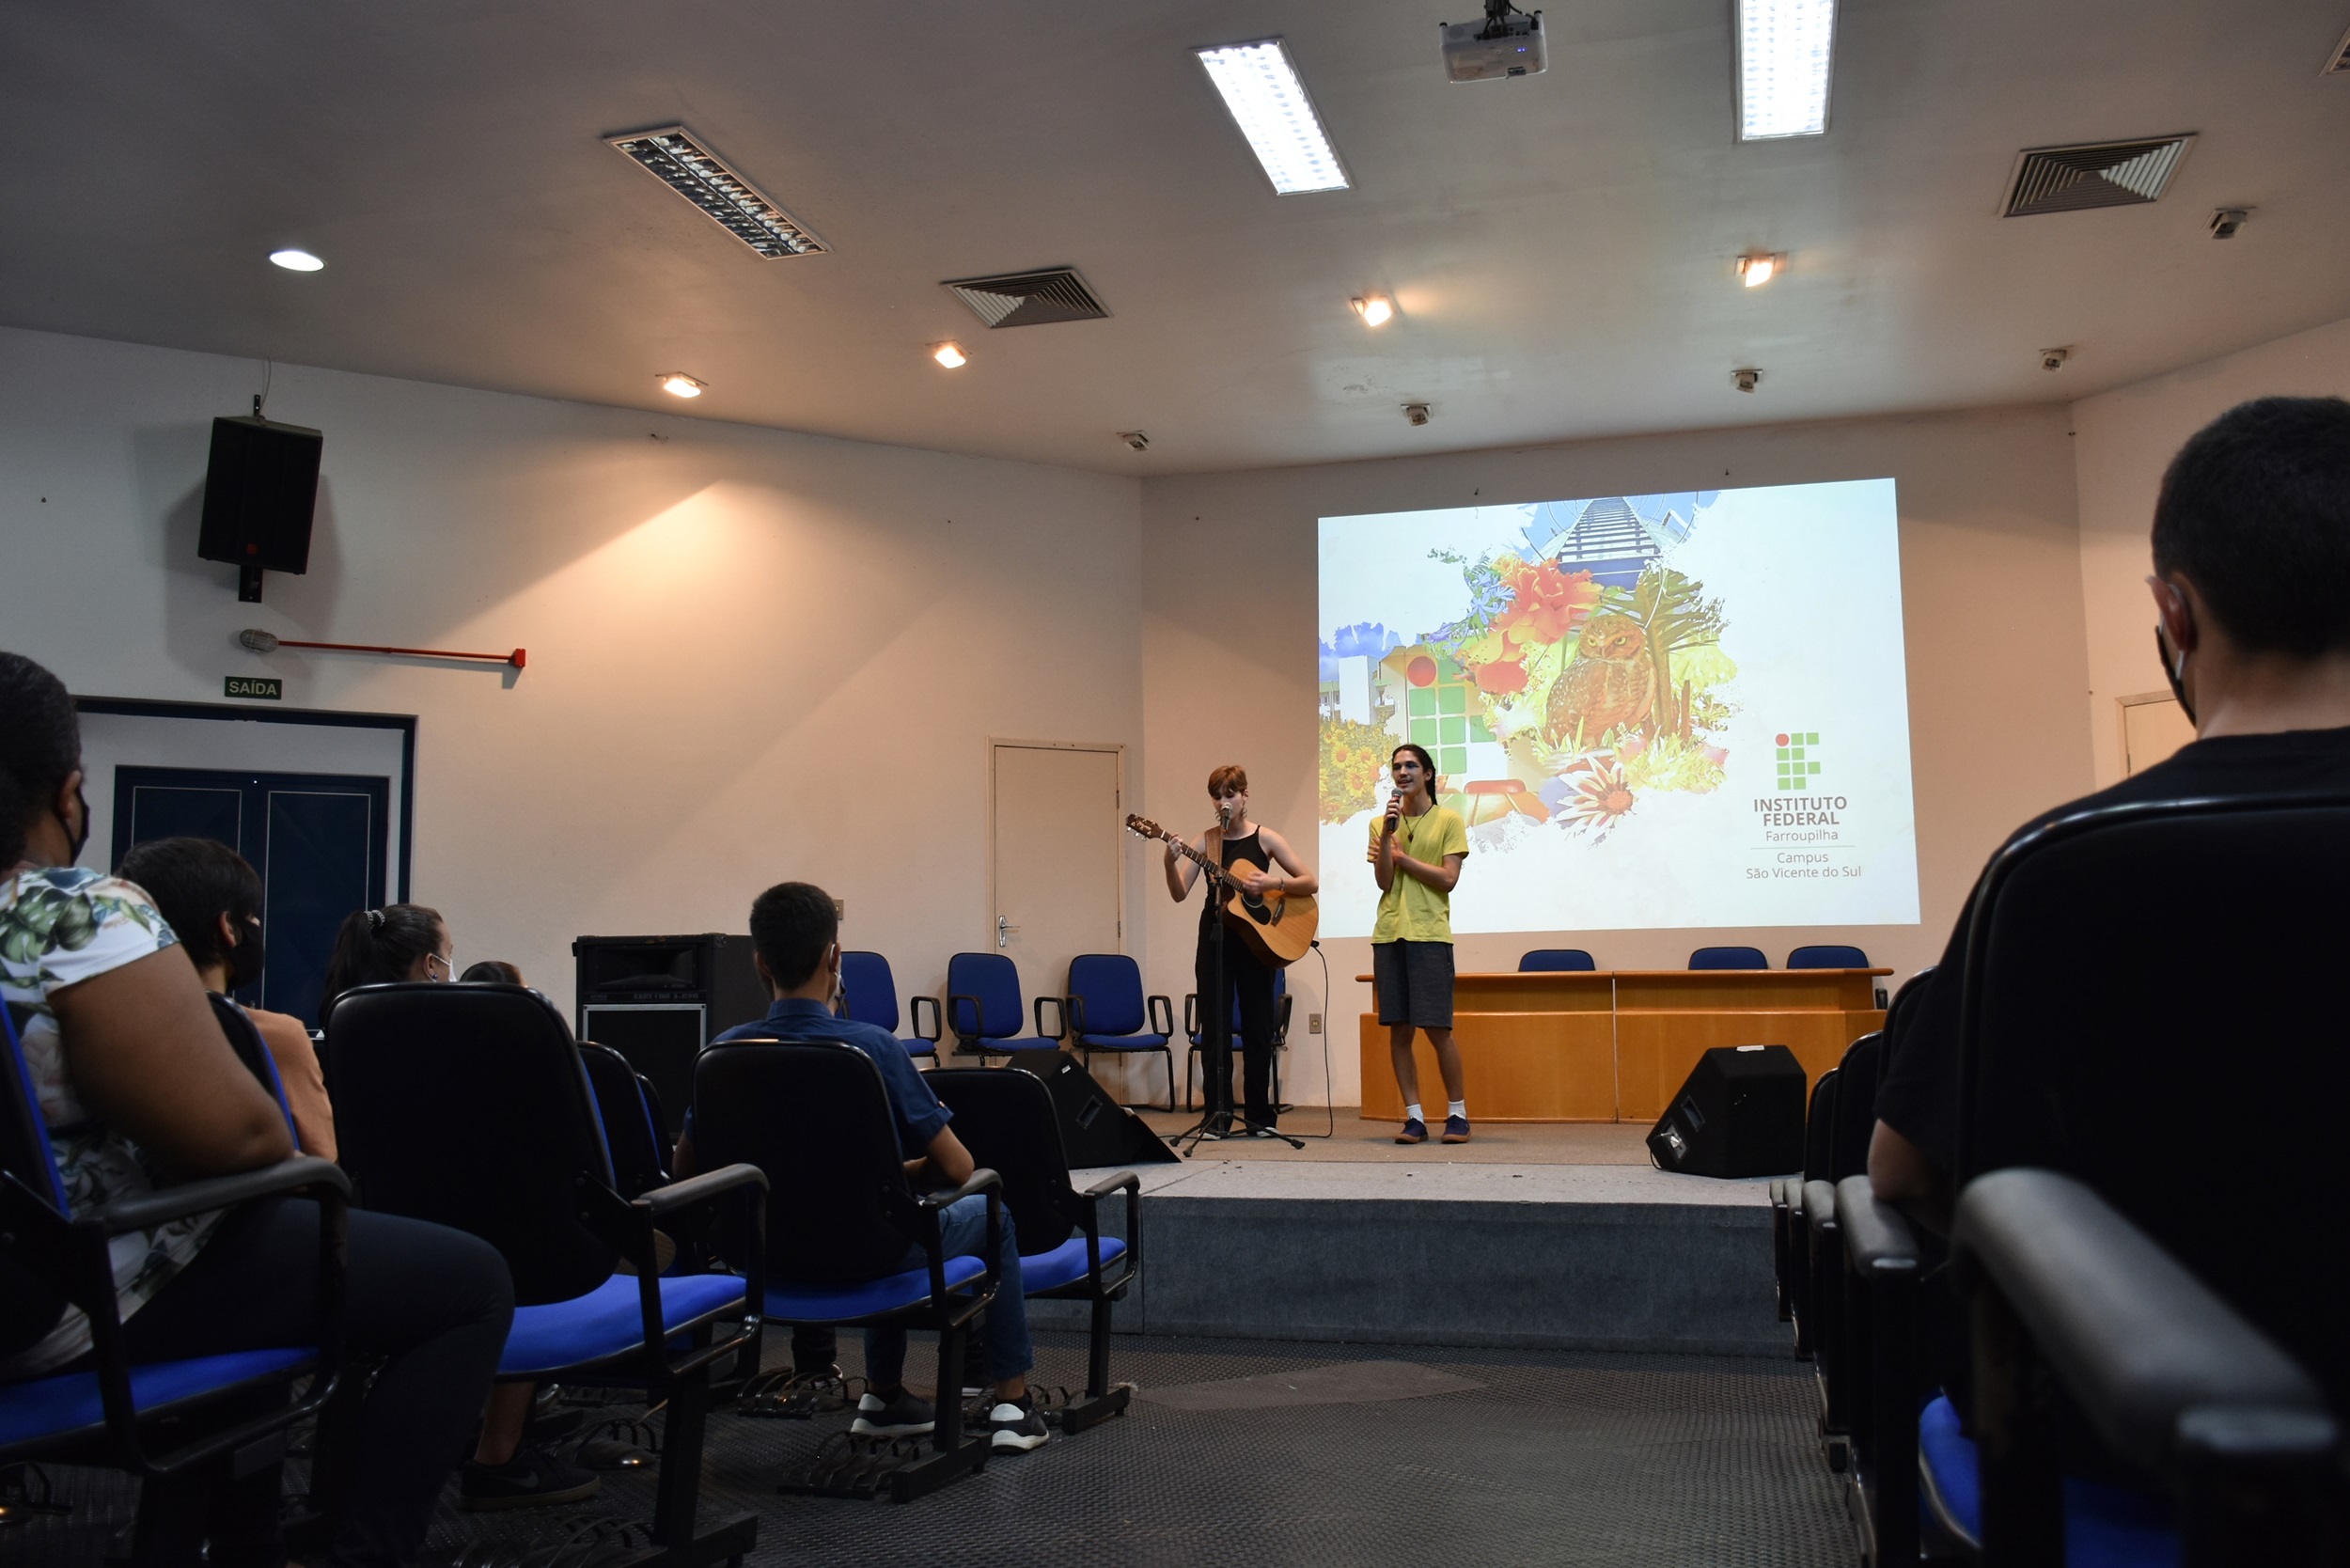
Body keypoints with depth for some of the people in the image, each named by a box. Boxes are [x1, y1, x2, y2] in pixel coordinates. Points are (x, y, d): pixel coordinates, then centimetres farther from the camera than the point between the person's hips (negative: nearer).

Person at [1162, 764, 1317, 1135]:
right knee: (1214, 1027, 0)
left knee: (1257, 1026, 3)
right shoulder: (1206, 840, 3)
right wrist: (1170, 864, -21)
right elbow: (1180, 893, -3)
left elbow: (1310, 883, -4)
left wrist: (1271, 883, -19)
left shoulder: (1264, 838, -1)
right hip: (1215, 937, 1)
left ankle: (1260, 1115, 13)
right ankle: (1218, 1115, 6)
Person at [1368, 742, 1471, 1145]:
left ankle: (1457, 1113, 10)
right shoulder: (1381, 823, 13)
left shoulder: (1448, 820, 3)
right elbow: (1383, 881, 1)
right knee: (1398, 1029, 2)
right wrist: (1387, 831, -8)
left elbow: (1449, 878, -7)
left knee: (1437, 1028, -5)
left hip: (1430, 934, -3)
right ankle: (1414, 1116, 10)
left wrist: (1401, 855, -4)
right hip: (1388, 934, 4)